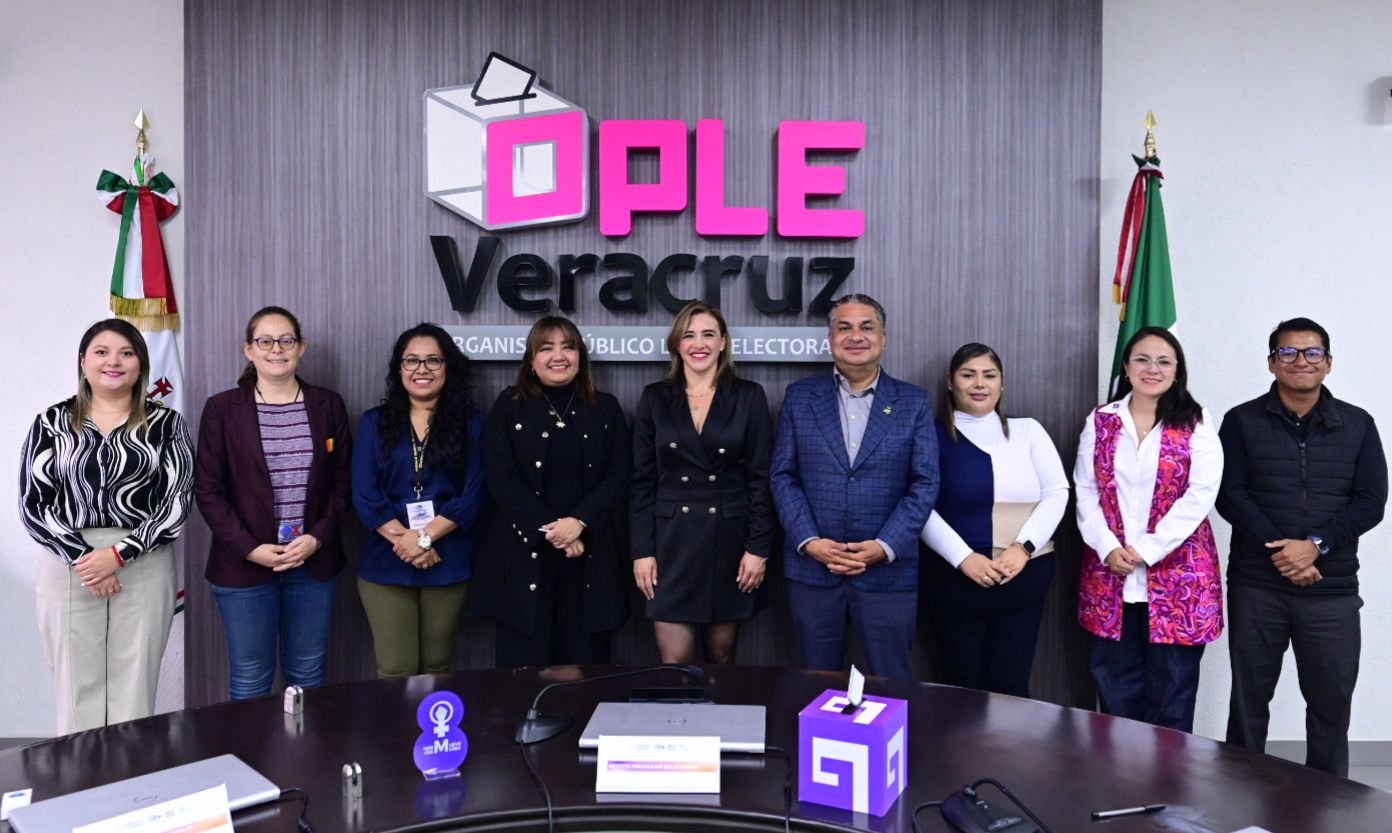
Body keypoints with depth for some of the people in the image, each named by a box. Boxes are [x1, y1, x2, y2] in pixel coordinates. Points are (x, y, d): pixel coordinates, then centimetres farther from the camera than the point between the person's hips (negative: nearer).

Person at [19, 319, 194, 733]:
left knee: (134, 693, 3)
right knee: (78, 690, 4)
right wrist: (81, 558, -12)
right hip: (69, 564, 1)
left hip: (144, 565, 0)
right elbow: (34, 502, 0)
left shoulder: (165, 423, 4)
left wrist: (119, 554, -14)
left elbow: (177, 501, -3)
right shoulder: (52, 422, 6)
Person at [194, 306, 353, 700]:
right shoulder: (222, 408, -1)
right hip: (244, 565, -2)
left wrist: (317, 538, -8)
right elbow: (208, 490, -2)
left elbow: (343, 482, 6)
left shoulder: (328, 405, 5)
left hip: (315, 562, 2)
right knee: (250, 681, 6)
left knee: (308, 675, 11)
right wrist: (251, 549, -11)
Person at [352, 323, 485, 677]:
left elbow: (472, 495, -5)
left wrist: (424, 537, -14)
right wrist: (405, 541, -13)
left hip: (448, 563, 0)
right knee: (395, 672, 3)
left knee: (437, 669, 11)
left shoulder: (471, 423, 3)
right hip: (385, 562, 0)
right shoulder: (374, 422, 6)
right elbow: (365, 495, -2)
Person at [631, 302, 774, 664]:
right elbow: (643, 481, 3)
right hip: (671, 540, 0)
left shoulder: (749, 397, 0)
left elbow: (761, 479, -1)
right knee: (674, 660, -1)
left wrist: (758, 547, -7)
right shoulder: (655, 398, 3)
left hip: (729, 538, 0)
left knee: (721, 654, 11)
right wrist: (642, 550, -3)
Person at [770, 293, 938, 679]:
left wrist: (884, 547, -13)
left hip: (888, 571, 0)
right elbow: (783, 475, 2)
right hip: (812, 568, 1)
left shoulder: (914, 402, 3)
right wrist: (809, 541, -11)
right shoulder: (800, 396, 5)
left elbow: (925, 483, -2)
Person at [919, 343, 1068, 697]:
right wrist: (963, 557, -16)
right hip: (955, 578, -1)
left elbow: (1056, 493, 2)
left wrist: (1023, 548, -11)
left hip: (1024, 577, 2)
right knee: (963, 683, 8)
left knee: (1011, 683, 6)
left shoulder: (1027, 430, 8)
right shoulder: (934, 436, 1)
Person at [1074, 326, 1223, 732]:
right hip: (1109, 573, 2)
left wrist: (1147, 549, -15)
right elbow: (1085, 491, 3)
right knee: (1115, 683, 9)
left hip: (1177, 574, -2)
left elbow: (1201, 493, -9)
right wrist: (1108, 547, -10)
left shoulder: (1196, 425, 0)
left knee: (1172, 683, 6)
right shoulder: (1100, 421, 7)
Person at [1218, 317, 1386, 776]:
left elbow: (1371, 502, 0)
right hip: (1256, 586, -1)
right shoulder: (1242, 421, 2)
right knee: (1249, 697, 9)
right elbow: (1229, 495, -5)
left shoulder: (1358, 425, 6)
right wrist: (1279, 549, -16)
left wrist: (1316, 545, -14)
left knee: (1332, 700, 8)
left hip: (1332, 589, 1)